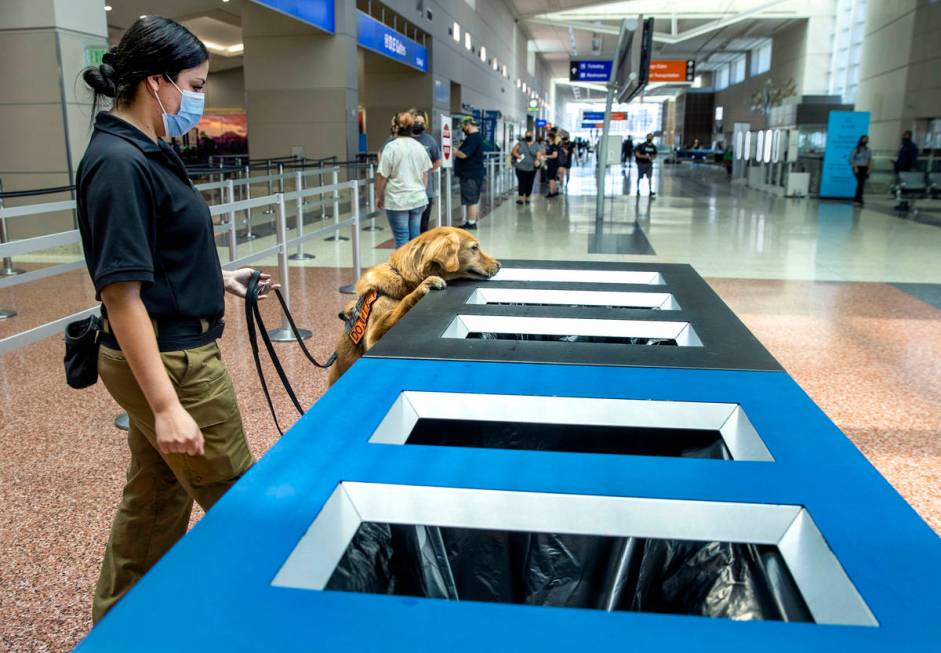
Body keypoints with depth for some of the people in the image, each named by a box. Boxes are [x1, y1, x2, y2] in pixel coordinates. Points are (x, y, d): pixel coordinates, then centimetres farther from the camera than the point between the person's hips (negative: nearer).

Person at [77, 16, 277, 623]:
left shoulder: (144, 152, 9)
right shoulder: (120, 163, -20)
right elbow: (120, 292, -24)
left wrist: (216, 279, 16)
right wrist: (166, 405, -27)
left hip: (169, 354, 10)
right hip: (171, 362, -10)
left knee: (154, 500, 21)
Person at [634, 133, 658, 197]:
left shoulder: (653, 147, 1)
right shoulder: (642, 145, -12)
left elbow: (655, 156, 11)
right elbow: (637, 154, -14)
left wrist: (652, 158, -12)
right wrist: (645, 156, -22)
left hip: (649, 164, 2)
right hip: (641, 163, -2)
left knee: (649, 177, -7)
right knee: (639, 177, 9)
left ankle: (650, 191, -7)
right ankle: (638, 189, 28)